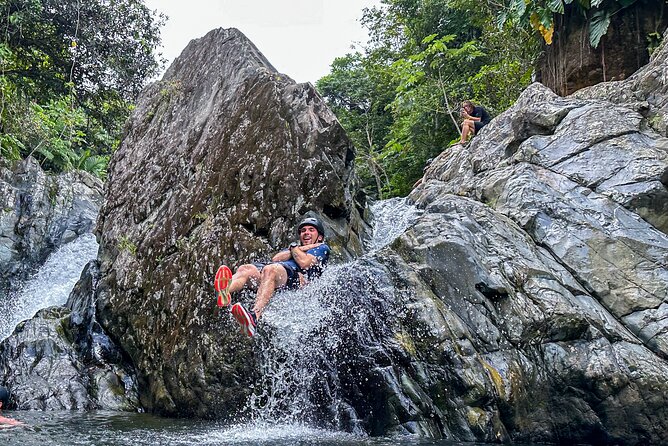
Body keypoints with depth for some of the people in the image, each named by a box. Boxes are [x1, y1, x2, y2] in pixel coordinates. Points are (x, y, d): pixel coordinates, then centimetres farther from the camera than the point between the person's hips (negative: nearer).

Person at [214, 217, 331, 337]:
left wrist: (294, 248, 18)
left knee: (270, 270, -38)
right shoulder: (296, 248, 43)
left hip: (296, 277, -6)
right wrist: (300, 249, 15)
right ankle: (224, 292, -57)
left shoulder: (322, 248, 24)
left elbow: (304, 263, 1)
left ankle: (254, 316, -60)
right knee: (245, 269, -23)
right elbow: (275, 259, 19)